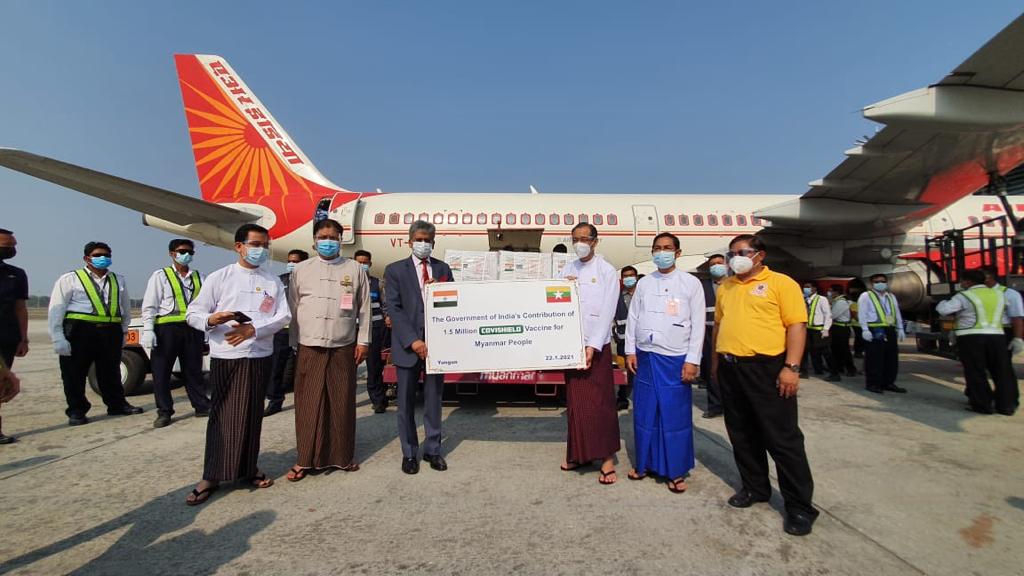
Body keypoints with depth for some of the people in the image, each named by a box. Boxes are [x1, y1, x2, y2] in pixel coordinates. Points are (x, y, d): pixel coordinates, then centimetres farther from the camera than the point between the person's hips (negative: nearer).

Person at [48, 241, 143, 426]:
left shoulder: (119, 281, 14)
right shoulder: (70, 279, 2)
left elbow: (125, 309, 19)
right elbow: (56, 311, -3)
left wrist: (123, 332, 15)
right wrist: (58, 339, -10)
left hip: (111, 331, 3)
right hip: (79, 331, -3)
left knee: (111, 372, 12)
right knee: (74, 374, 5)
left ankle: (117, 405, 23)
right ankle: (76, 411, 17)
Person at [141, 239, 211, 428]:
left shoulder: (199, 277, 13)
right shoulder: (161, 276, 2)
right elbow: (149, 305, -3)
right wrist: (148, 330, -11)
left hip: (192, 329, 3)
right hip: (166, 329, -3)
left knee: (193, 370, 11)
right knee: (161, 371, 3)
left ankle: (202, 406, 19)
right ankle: (164, 412, 14)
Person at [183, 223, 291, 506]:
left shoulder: (273, 282, 8)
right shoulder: (219, 278, 1)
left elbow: (283, 316, -1)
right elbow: (192, 314, 1)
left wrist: (253, 329, -15)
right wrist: (210, 320, -21)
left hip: (260, 356, 2)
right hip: (225, 357, -2)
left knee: (252, 414, 10)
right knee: (222, 416, 2)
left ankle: (248, 469, 24)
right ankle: (212, 476, 14)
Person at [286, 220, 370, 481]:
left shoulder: (355, 269, 6)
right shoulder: (301, 270, 9)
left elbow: (364, 308, 5)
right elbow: (292, 308, 8)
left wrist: (363, 341, 1)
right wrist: (293, 343, 4)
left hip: (343, 347, 0)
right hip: (309, 347, 1)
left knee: (342, 403, 6)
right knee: (308, 404, 3)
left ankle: (343, 456, 19)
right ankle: (305, 459, 15)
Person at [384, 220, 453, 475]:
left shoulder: (443, 269, 10)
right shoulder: (395, 270, 2)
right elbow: (394, 309, -6)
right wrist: (413, 341, -16)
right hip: (408, 345, -2)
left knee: (434, 399, 10)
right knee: (406, 401, 8)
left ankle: (432, 449, 23)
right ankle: (409, 452, 22)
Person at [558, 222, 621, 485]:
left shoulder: (607, 271, -3)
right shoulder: (567, 270, 11)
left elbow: (607, 311, -9)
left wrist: (593, 346, -15)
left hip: (597, 345, -4)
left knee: (601, 402, 0)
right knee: (576, 401, 9)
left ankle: (607, 457, 9)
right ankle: (579, 453, 21)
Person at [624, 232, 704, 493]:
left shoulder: (691, 283, -1)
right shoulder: (643, 283, 9)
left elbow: (698, 323, -4)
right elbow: (633, 318, 11)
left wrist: (692, 360, -9)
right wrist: (630, 350, 4)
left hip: (675, 359, -3)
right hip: (645, 357, 3)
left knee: (676, 416, 4)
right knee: (644, 413, 10)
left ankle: (676, 471, 18)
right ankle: (645, 463, 25)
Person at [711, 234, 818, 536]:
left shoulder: (780, 283, -4)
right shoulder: (725, 287, 14)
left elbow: (797, 325, -10)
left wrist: (791, 367, -17)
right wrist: (716, 360, 16)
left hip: (766, 369, -6)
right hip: (729, 369, 6)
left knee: (782, 437, 0)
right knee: (742, 434, 15)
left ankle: (800, 506, 13)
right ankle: (755, 487, 32)